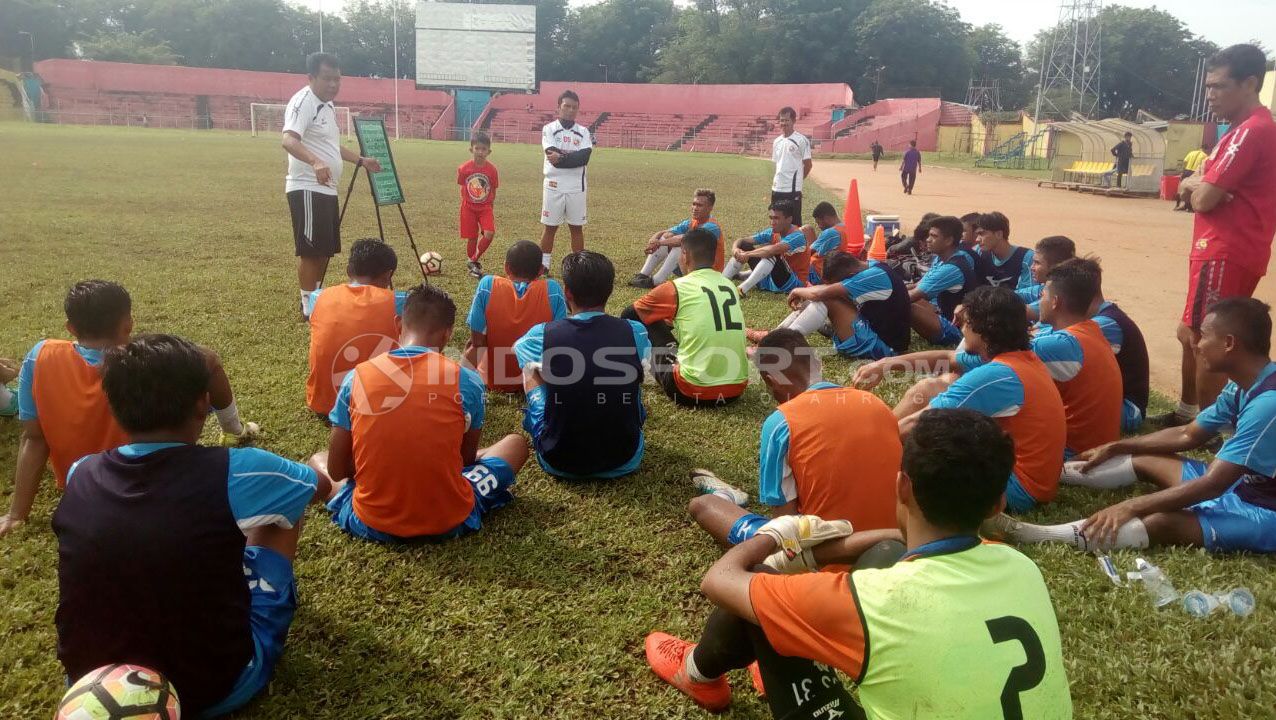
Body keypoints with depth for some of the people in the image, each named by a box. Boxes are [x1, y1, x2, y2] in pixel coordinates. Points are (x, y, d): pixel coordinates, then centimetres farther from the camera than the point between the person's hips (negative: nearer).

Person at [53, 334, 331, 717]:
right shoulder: (232, 473, -21)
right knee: (282, 510, 12)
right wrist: (320, 464, 25)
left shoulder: (81, 476, -9)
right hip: (216, 687, -4)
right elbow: (320, 486, 1)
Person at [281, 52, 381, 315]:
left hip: (327, 189, 10)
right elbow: (289, 141, -32)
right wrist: (315, 162, -48)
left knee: (326, 248, 16)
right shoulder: (303, 102, -15)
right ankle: (308, 305, 3)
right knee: (310, 250, -5)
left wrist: (361, 161, 35)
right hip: (307, 189, -10)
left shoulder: (328, 105, 17)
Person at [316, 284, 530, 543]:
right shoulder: (467, 380, -8)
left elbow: (336, 470, 1)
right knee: (516, 443, 23)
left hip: (372, 524, 2)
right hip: (450, 521, -2)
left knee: (317, 460, 32)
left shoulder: (356, 377, -5)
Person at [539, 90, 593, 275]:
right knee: (550, 227, 4)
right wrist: (573, 156, -16)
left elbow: (585, 158, -11)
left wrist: (562, 158, -17)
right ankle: (543, 265, 12)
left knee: (577, 227, 7)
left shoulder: (583, 132, 6)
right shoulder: (549, 129, 1)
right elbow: (552, 155, -15)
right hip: (554, 185, -2)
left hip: (576, 187, 2)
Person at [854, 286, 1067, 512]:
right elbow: (946, 358, 15)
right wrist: (885, 364, 12)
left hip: (1018, 489, -9)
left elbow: (913, 425, -20)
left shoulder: (995, 375, -24)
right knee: (947, 382, 10)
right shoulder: (1022, 356, 2)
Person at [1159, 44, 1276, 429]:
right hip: (1227, 250, 11)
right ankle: (1186, 413, 28)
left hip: (1226, 253, -11)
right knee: (1192, 334, 17)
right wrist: (1201, 184, -4)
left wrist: (1197, 186, 2)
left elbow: (1203, 199, -19)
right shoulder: (1242, 129, 19)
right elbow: (1188, 186, 19)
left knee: (1203, 340, -8)